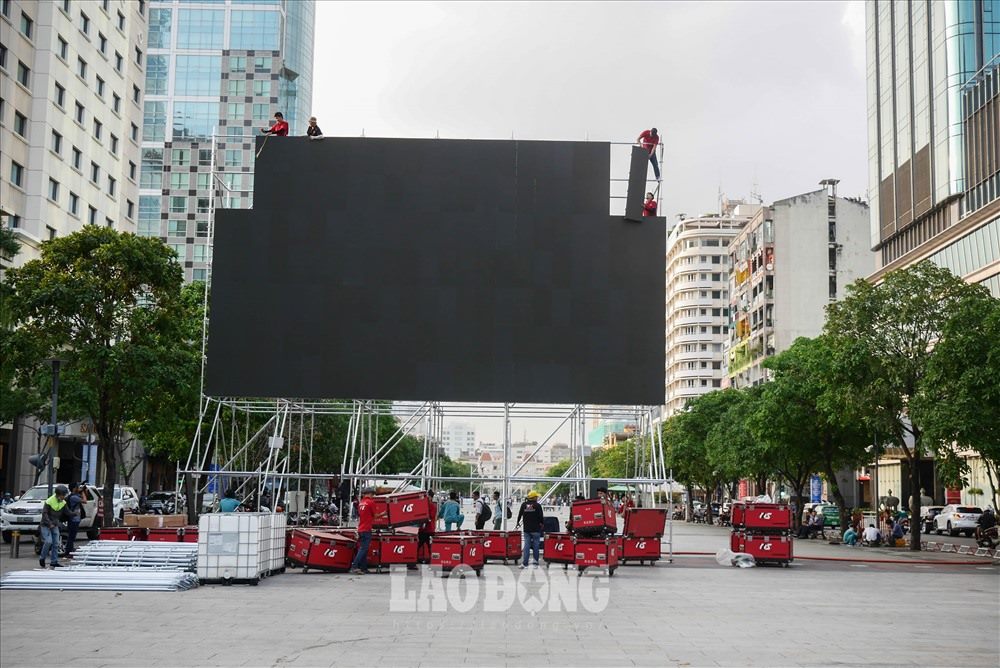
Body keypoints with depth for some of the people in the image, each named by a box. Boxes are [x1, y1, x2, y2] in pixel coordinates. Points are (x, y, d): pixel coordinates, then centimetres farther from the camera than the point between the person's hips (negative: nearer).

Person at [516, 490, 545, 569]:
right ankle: (535, 563, 7)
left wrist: (518, 523, 25)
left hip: (526, 529, 3)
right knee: (535, 545, 5)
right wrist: (542, 523, 12)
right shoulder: (537, 505, -9)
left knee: (526, 545, 5)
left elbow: (519, 515, 9)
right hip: (536, 529, -3)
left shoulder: (524, 505, 3)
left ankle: (524, 563, -3)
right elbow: (541, 516, -8)